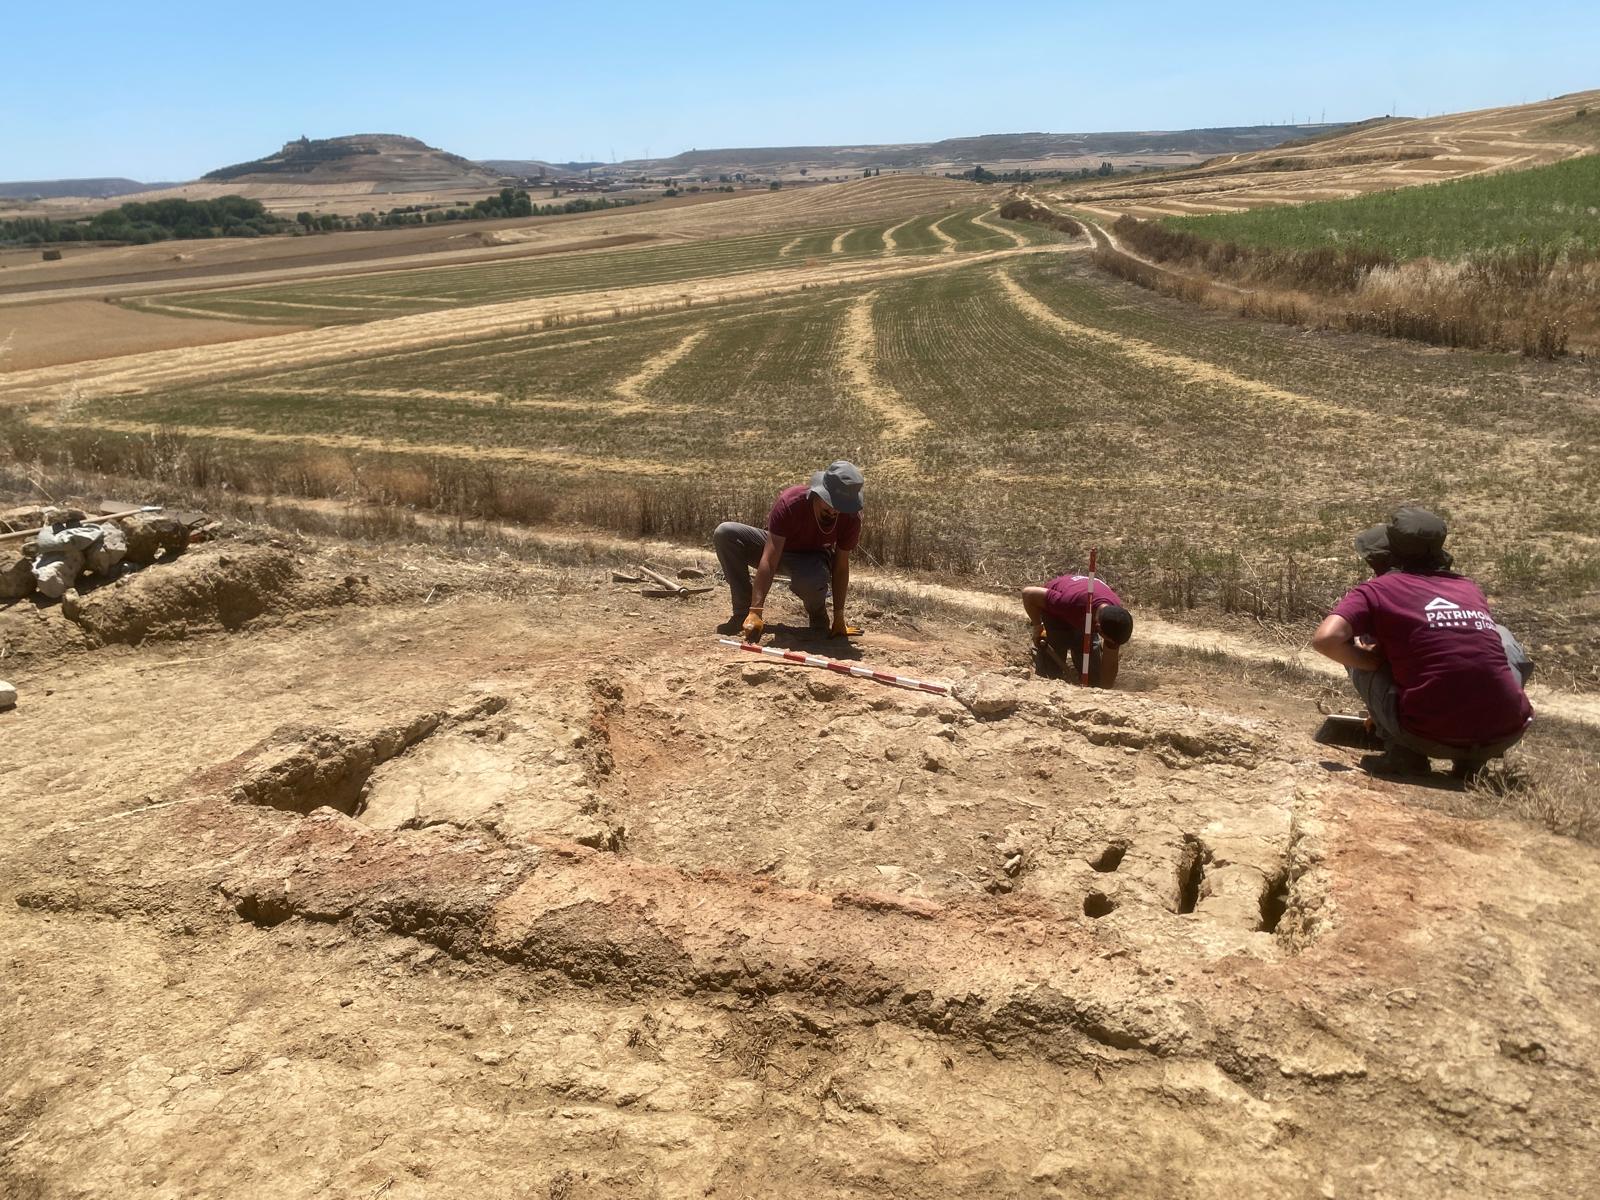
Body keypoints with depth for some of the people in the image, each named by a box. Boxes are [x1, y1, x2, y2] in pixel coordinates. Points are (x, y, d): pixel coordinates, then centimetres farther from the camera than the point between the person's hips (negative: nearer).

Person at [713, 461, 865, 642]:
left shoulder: (851, 518, -27)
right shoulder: (789, 502, -34)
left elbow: (841, 567, -17)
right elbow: (769, 561, -37)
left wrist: (839, 618, -19)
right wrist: (756, 612, -42)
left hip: (812, 557, -1)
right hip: (776, 547, 1)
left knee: (812, 581, -40)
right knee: (725, 533, -26)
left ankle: (818, 615, -1)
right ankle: (744, 612, -16)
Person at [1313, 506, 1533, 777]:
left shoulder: (1377, 590, 2)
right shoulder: (1471, 589, 18)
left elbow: (1325, 639, -14)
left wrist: (1373, 662, 5)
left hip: (1432, 738, -4)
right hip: (1507, 733, 4)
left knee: (1355, 648, 15)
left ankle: (1403, 754, 7)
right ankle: (1471, 760, 20)